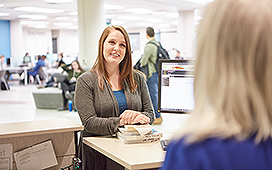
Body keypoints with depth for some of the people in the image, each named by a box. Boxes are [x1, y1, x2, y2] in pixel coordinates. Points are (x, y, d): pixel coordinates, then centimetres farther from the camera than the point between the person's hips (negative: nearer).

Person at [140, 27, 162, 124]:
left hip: (152, 73, -9)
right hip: (158, 72, 9)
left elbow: (143, 62, -16)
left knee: (153, 95, -3)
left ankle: (157, 117, 2)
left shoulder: (149, 46, -17)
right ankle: (158, 115, 22)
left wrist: (141, 60, 6)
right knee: (155, 94, 15)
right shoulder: (158, 44, 9)